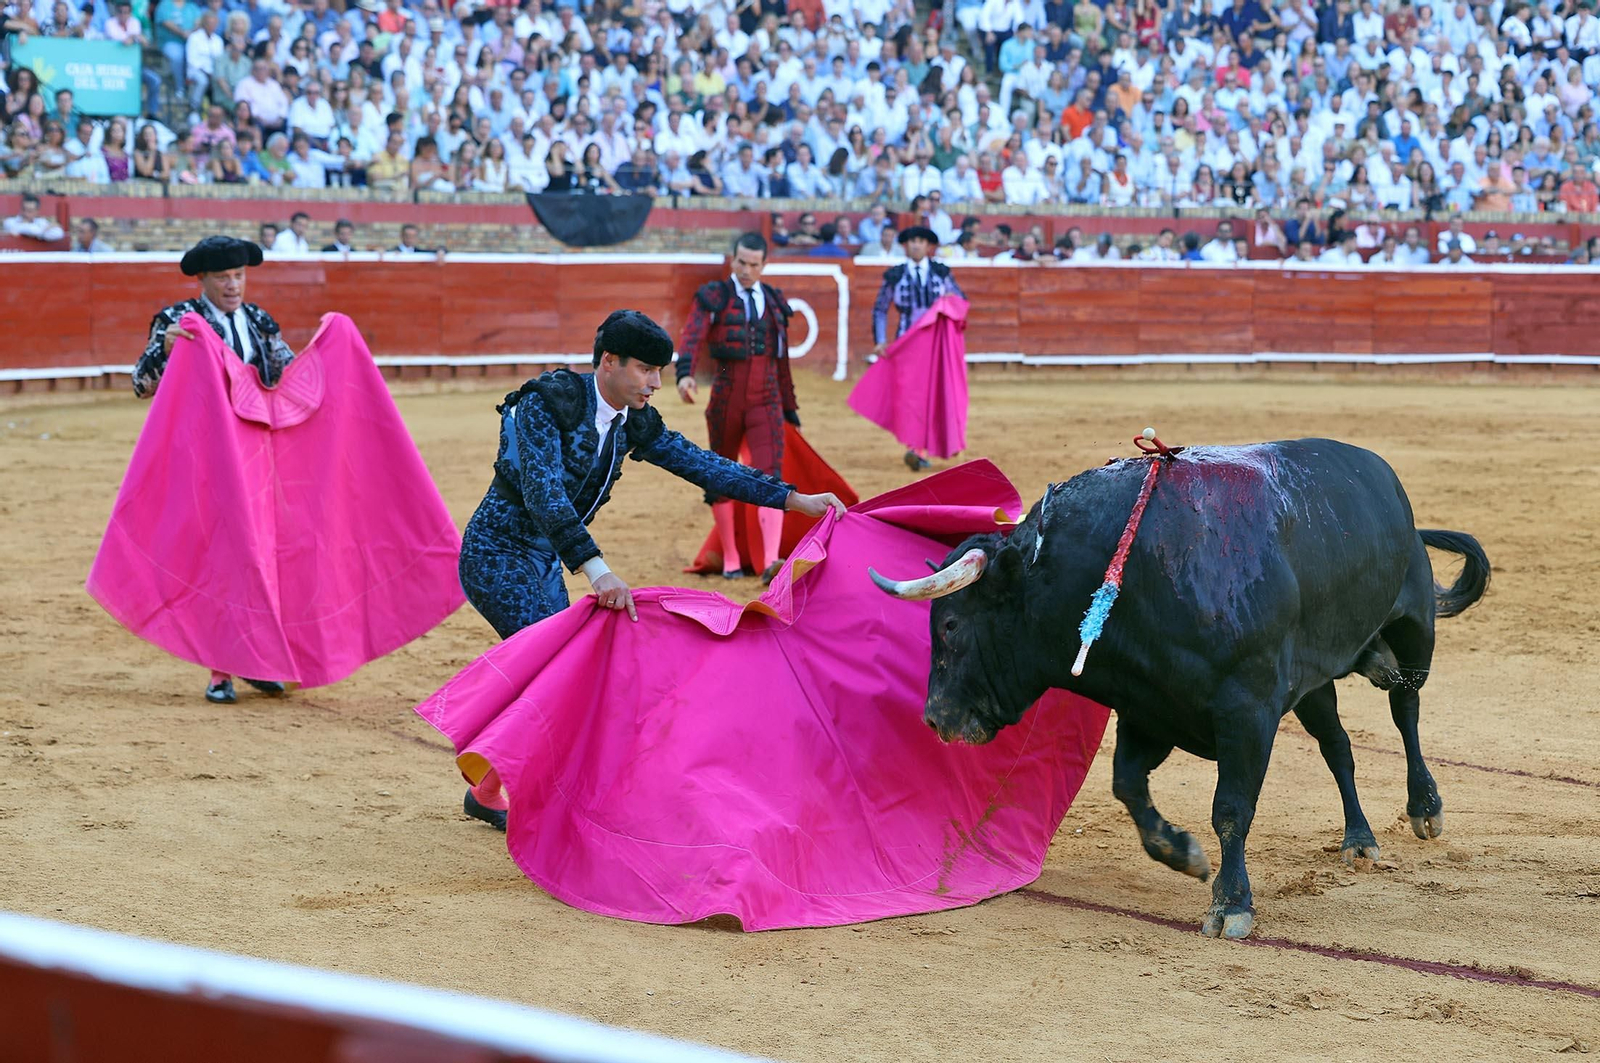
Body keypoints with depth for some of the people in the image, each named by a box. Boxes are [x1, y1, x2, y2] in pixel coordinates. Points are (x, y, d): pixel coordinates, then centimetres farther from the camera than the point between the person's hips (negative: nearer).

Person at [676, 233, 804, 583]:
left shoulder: (773, 301, 11)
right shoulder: (713, 297, -1)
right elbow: (692, 336, -19)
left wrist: (790, 406, 21)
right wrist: (685, 374, -38)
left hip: (766, 401, 1)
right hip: (725, 399, -1)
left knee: (770, 478, -15)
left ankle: (770, 562, -26)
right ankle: (730, 560, 22)